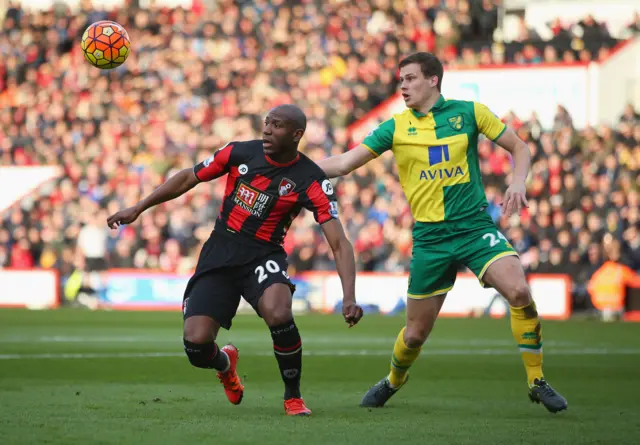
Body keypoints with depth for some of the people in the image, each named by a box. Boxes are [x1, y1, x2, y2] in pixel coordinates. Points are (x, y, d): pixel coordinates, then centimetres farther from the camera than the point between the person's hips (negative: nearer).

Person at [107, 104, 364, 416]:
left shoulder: (310, 181, -12)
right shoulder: (240, 153, -4)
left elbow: (339, 244, -16)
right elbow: (188, 179, 11)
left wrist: (349, 298, -30)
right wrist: (137, 209, 12)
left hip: (263, 257, -2)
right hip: (219, 255, 2)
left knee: (278, 312, -36)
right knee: (196, 344, -13)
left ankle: (293, 397, -9)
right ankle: (225, 363, 29)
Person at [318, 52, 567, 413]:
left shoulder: (468, 112, 2)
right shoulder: (396, 127, 5)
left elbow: (519, 147, 9)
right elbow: (343, 164, 3)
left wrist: (518, 181, -10)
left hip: (476, 226, -1)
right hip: (430, 237, 1)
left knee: (519, 292, -25)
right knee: (417, 332, 5)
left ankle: (537, 382, -10)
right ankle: (393, 382, 38)